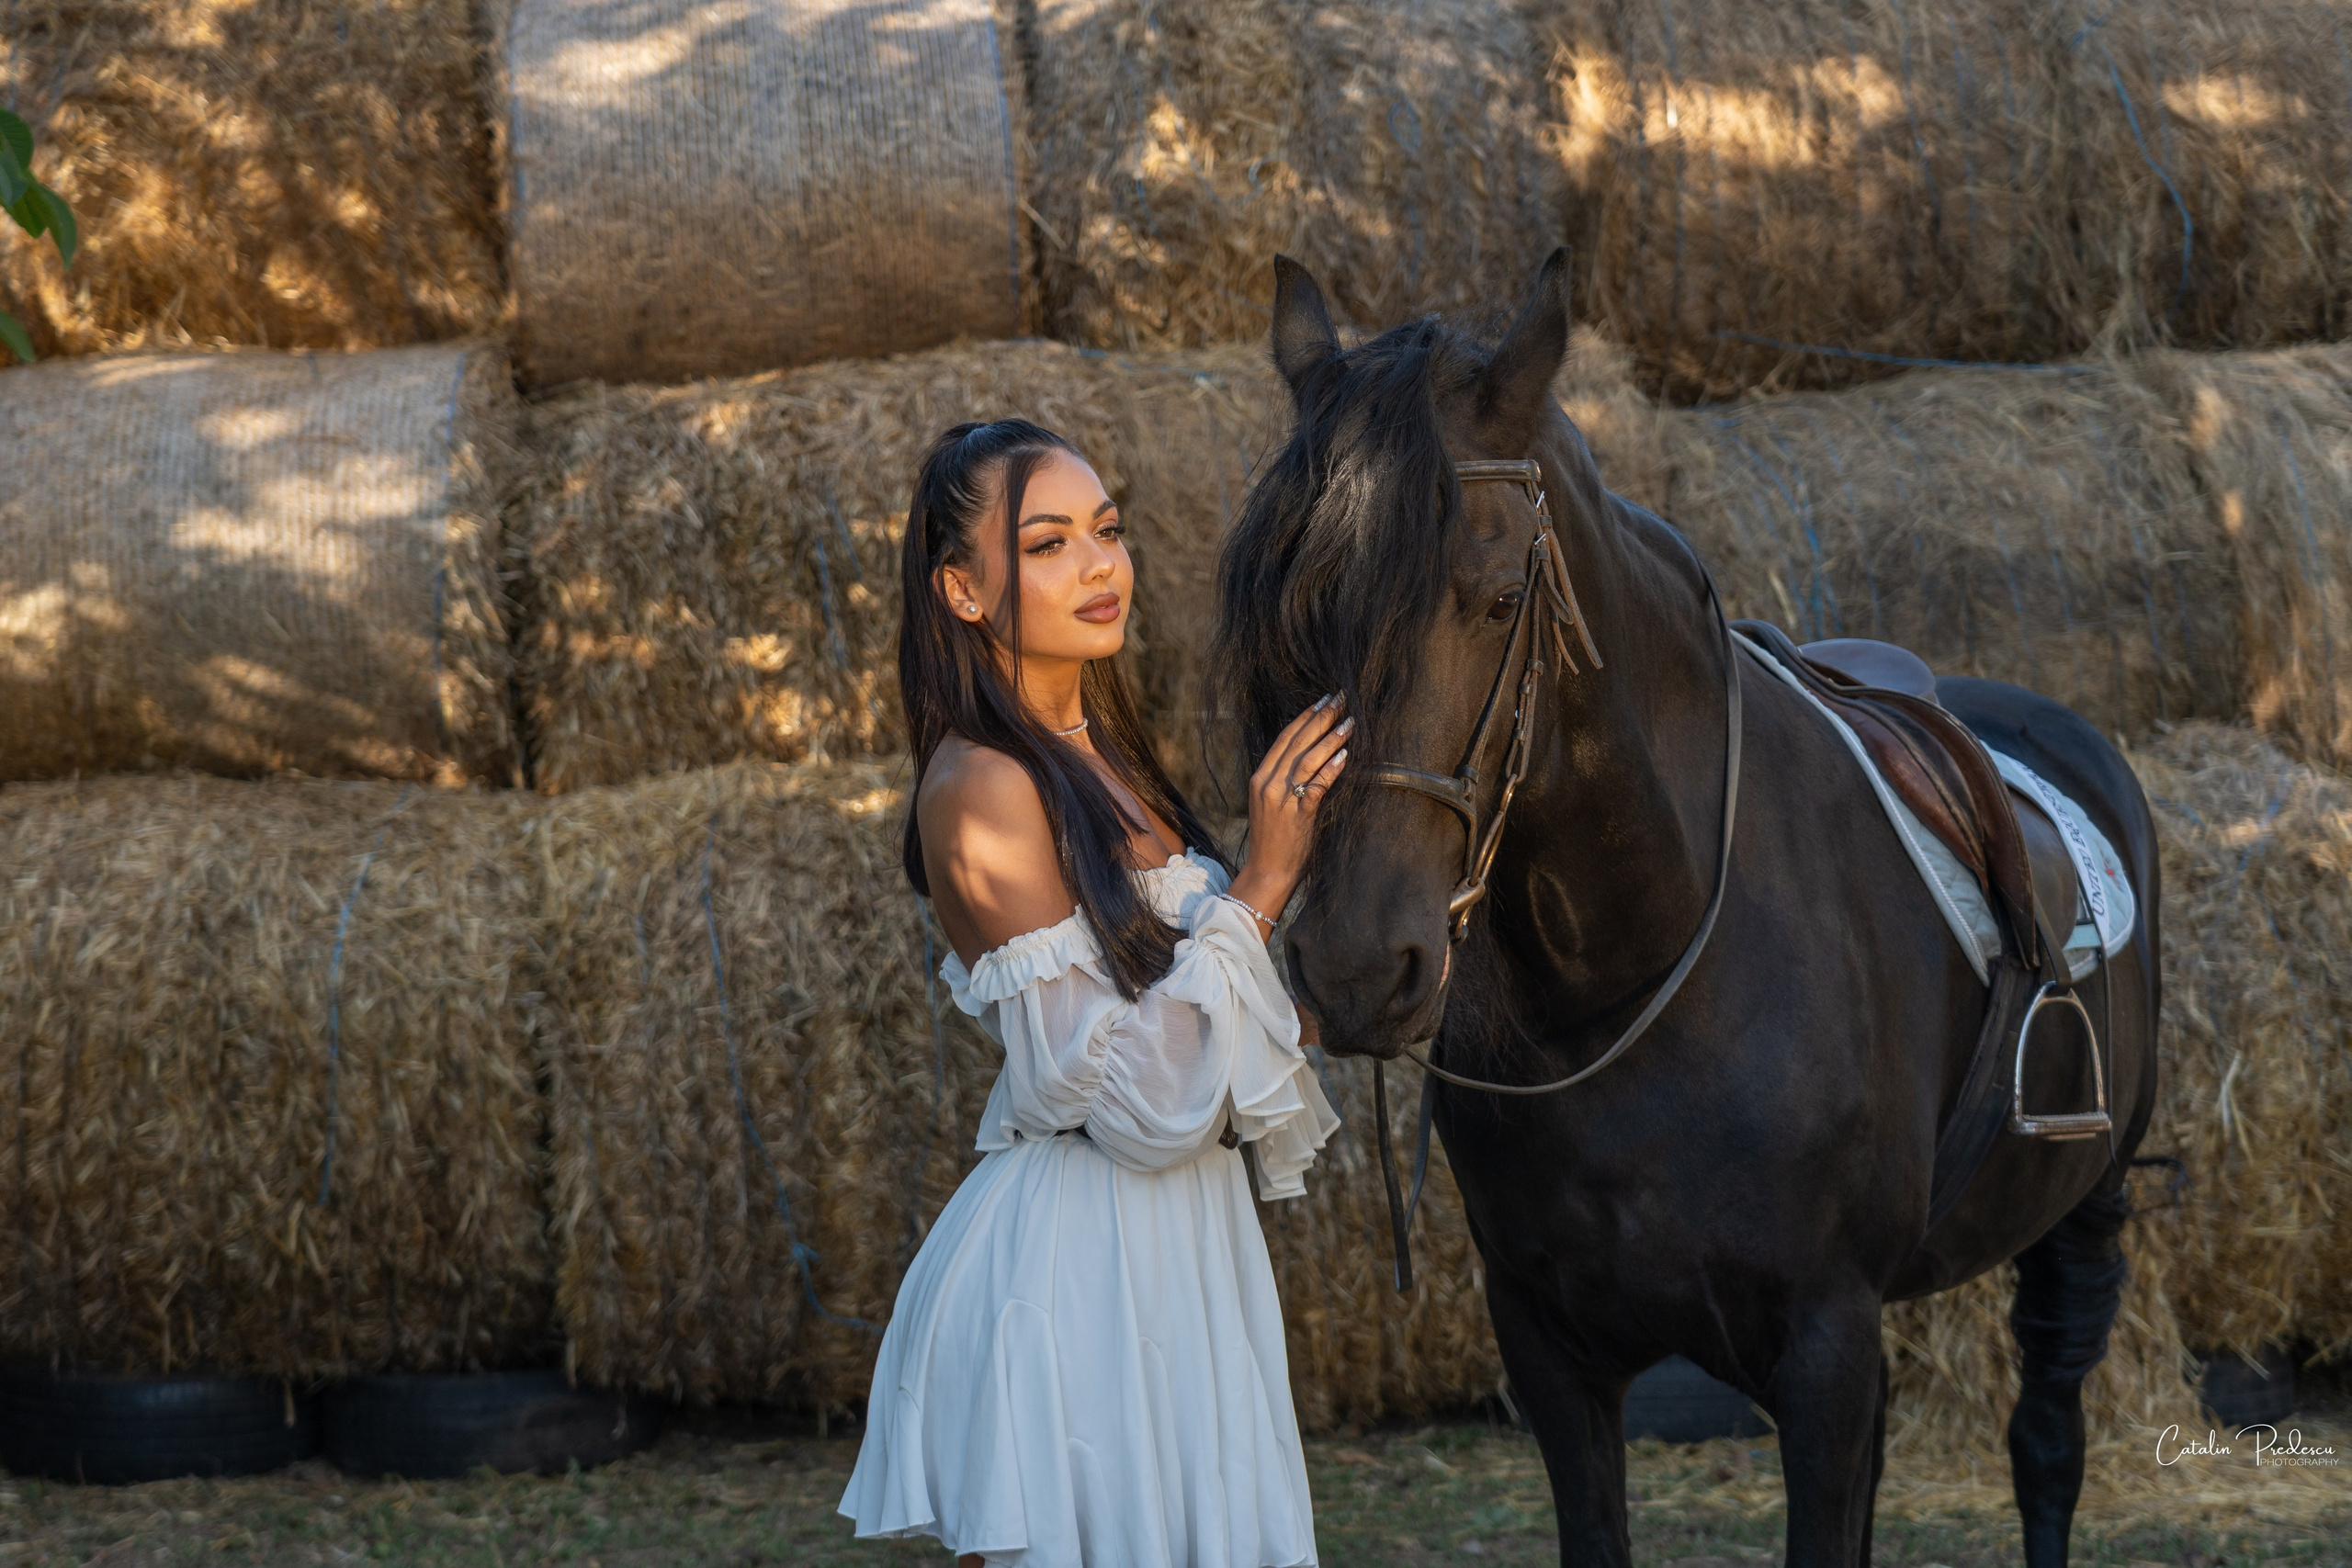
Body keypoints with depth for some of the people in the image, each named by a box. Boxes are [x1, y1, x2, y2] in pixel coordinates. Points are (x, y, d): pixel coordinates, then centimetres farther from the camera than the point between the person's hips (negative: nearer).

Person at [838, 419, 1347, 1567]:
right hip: (1078, 1268, -9)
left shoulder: (1096, 759, 12)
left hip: (1171, 1256, 9)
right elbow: (1140, 1102, -21)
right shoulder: (983, 790, -16)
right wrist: (1262, 884, -18)